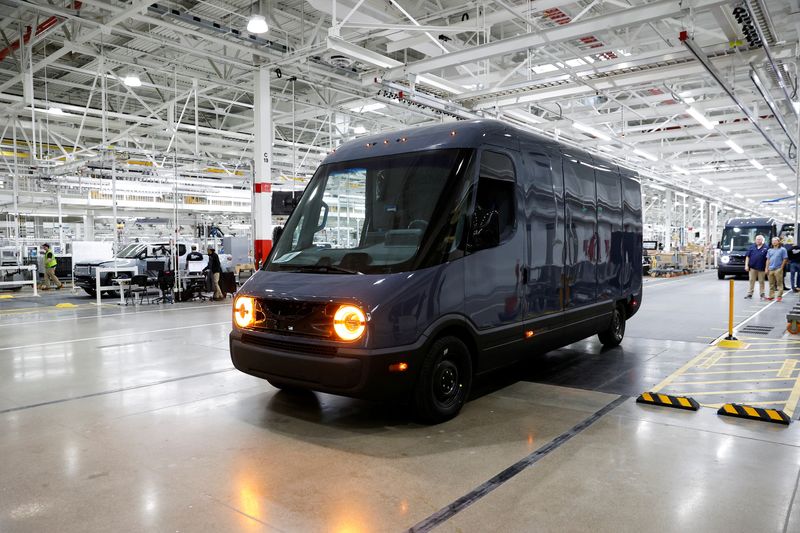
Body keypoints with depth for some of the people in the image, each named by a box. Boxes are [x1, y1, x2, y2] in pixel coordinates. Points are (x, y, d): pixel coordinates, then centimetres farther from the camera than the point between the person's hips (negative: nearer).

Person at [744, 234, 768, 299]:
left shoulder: (765, 248, 0)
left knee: (761, 281, 6)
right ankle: (750, 293, 11)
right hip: (752, 267, 1)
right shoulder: (752, 247, 6)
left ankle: (762, 294, 14)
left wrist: (766, 268, -5)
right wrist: (746, 265, 0)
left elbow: (767, 259, -1)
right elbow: (747, 256, 7)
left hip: (761, 268, -1)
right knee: (751, 281, 5)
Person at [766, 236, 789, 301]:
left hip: (778, 269, -5)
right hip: (770, 269, 5)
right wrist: (767, 268, 7)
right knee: (771, 284, 9)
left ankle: (779, 296, 0)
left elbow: (785, 259, -2)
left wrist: (781, 268, -8)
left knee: (779, 283, -4)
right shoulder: (770, 250, 14)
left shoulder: (782, 249, 0)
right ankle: (771, 296, 14)